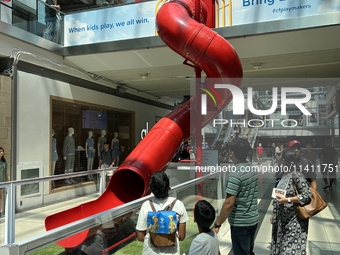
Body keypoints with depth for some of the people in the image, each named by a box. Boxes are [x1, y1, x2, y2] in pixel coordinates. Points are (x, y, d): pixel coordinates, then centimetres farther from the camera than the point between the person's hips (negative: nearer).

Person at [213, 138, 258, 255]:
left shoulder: (235, 175, -24)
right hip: (254, 219, 8)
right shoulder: (253, 169, 2)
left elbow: (229, 203, -25)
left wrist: (217, 224, -17)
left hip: (240, 223, -8)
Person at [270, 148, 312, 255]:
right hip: (282, 219, 8)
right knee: (279, 246, 15)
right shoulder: (284, 175, 8)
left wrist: (288, 200, -24)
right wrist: (274, 214, 18)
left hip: (294, 221, -8)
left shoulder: (297, 176, -17)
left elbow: (307, 196, -19)